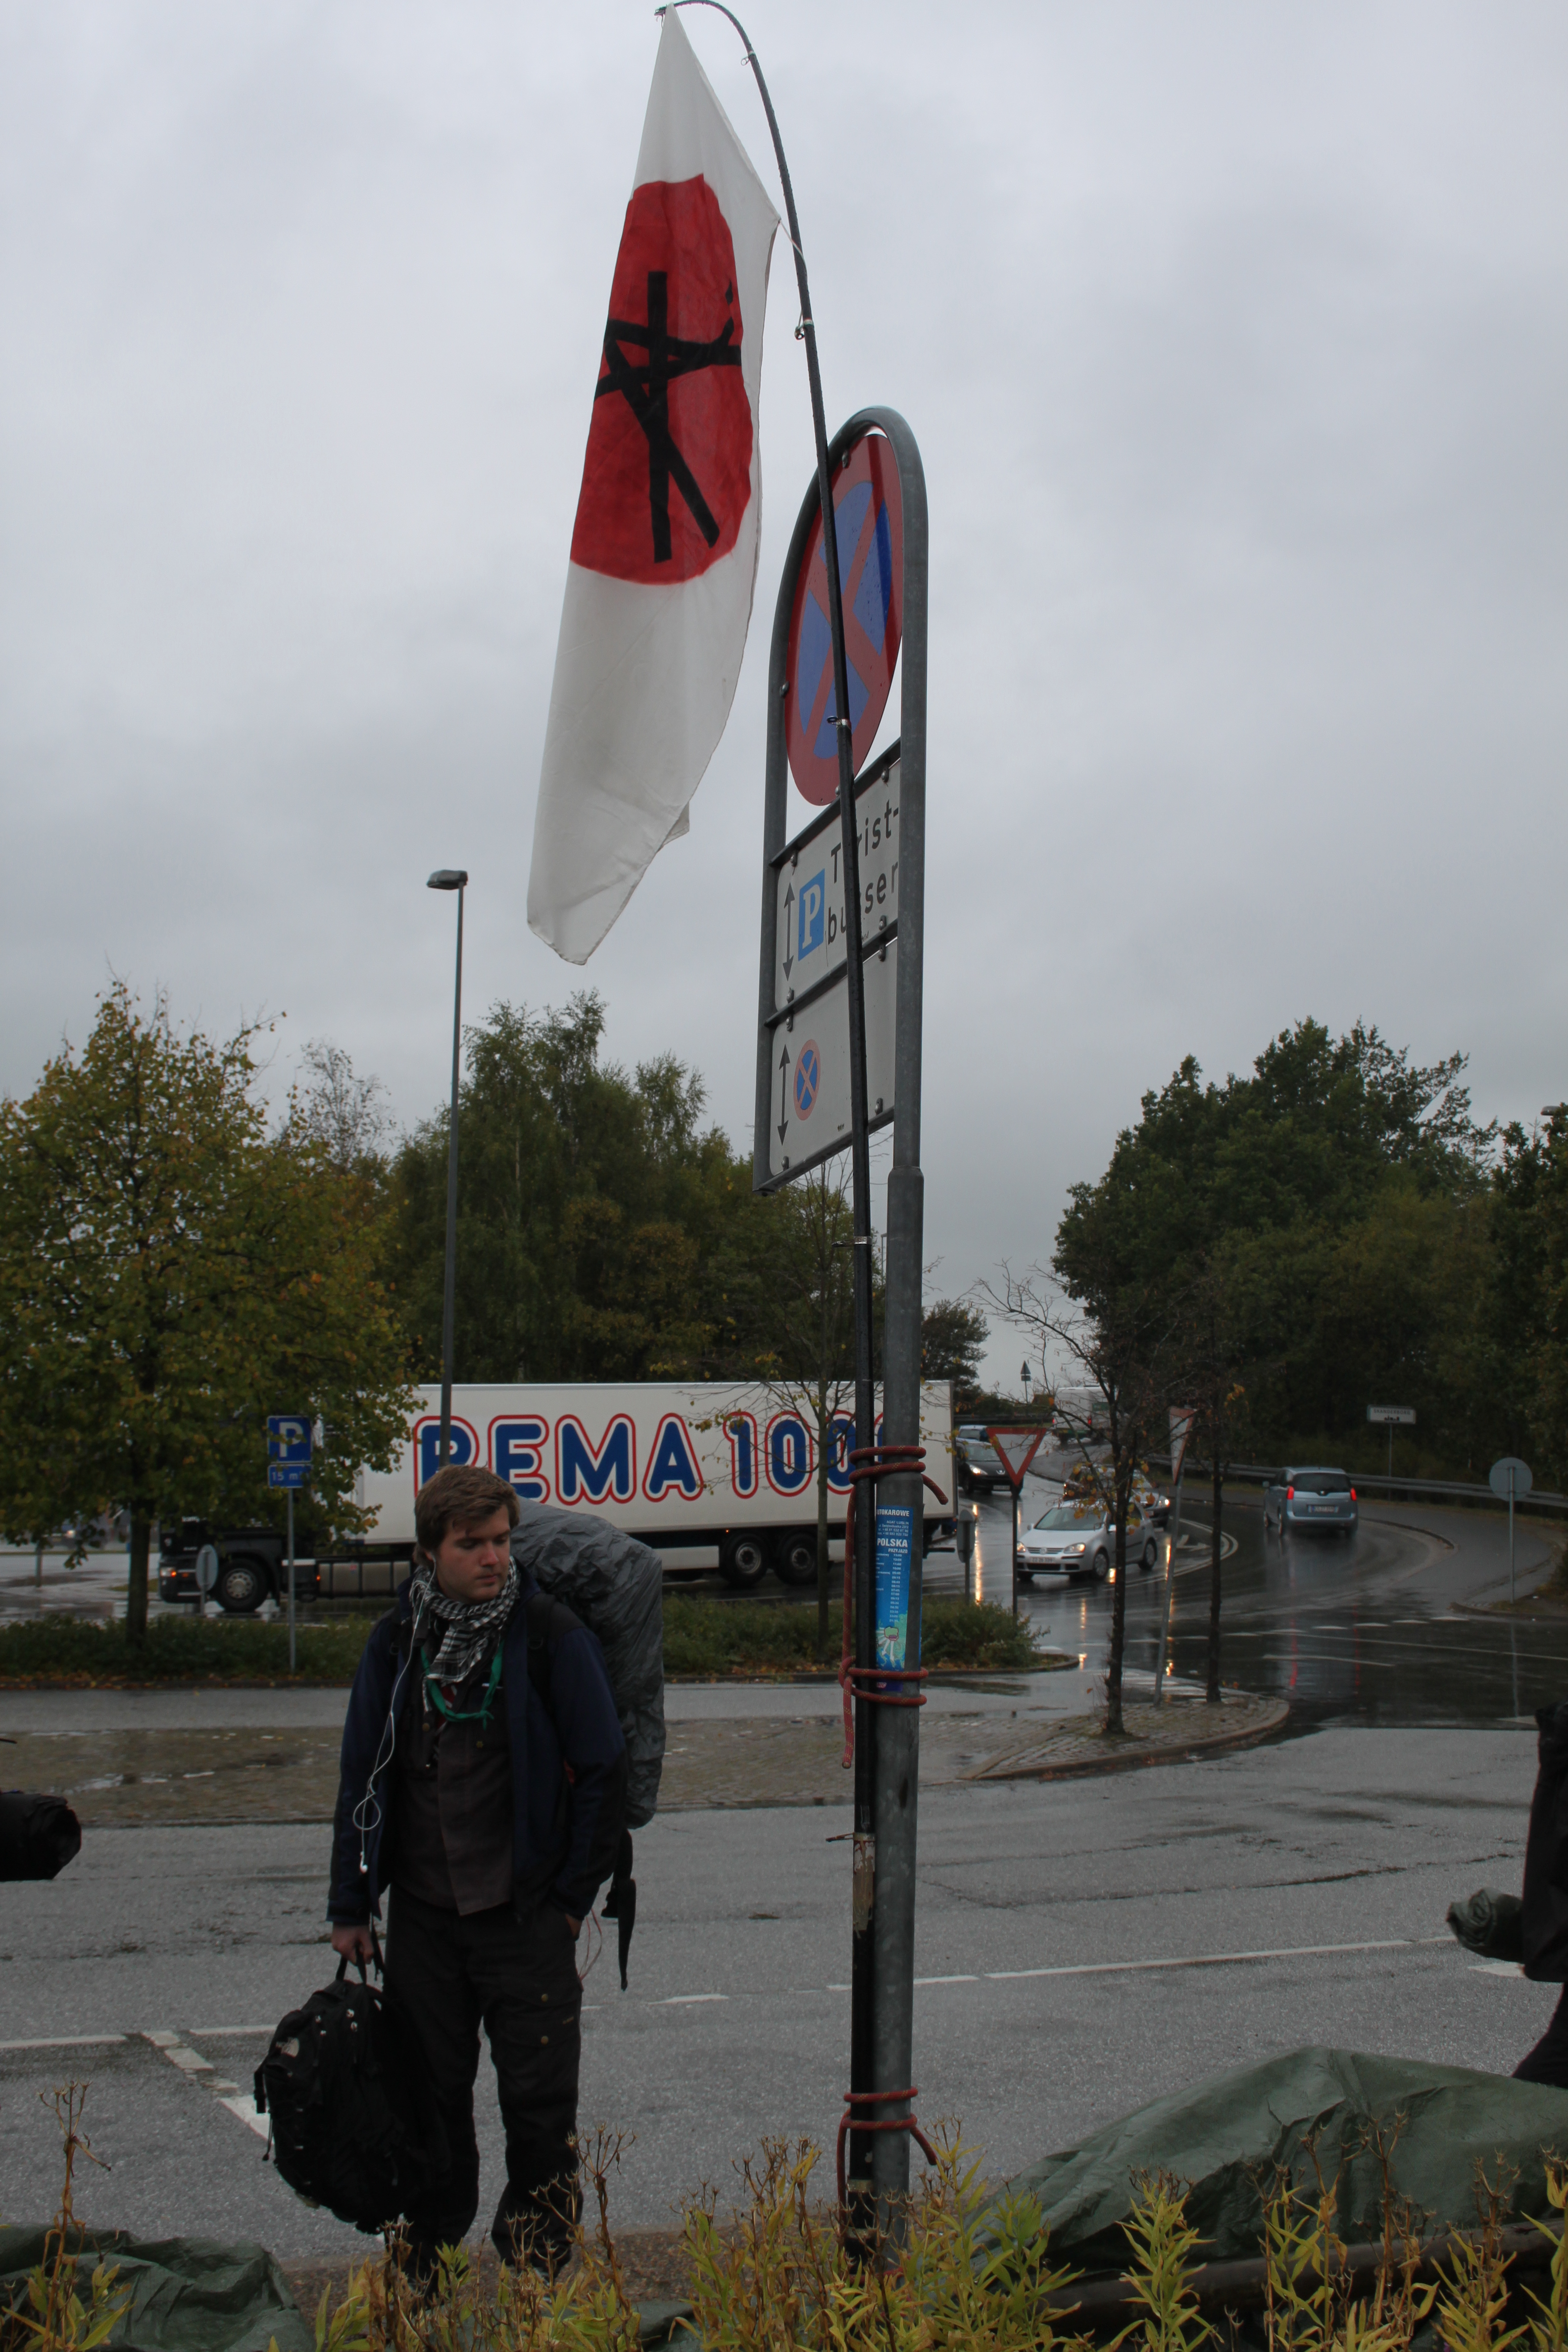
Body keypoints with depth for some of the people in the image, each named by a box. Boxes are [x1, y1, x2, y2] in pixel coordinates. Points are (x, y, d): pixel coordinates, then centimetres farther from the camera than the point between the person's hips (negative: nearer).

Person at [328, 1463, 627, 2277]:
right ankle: (428, 2254, 29)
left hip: (526, 1912, -3)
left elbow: (602, 1773, -3)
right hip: (422, 1912, 3)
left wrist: (572, 1896, -4)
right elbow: (362, 1776, 10)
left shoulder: (552, 1637, -8)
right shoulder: (396, 1642, 2)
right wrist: (351, 1904, 9)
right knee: (429, 2092, 12)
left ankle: (537, 2262, 17)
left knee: (539, 2095, 0)